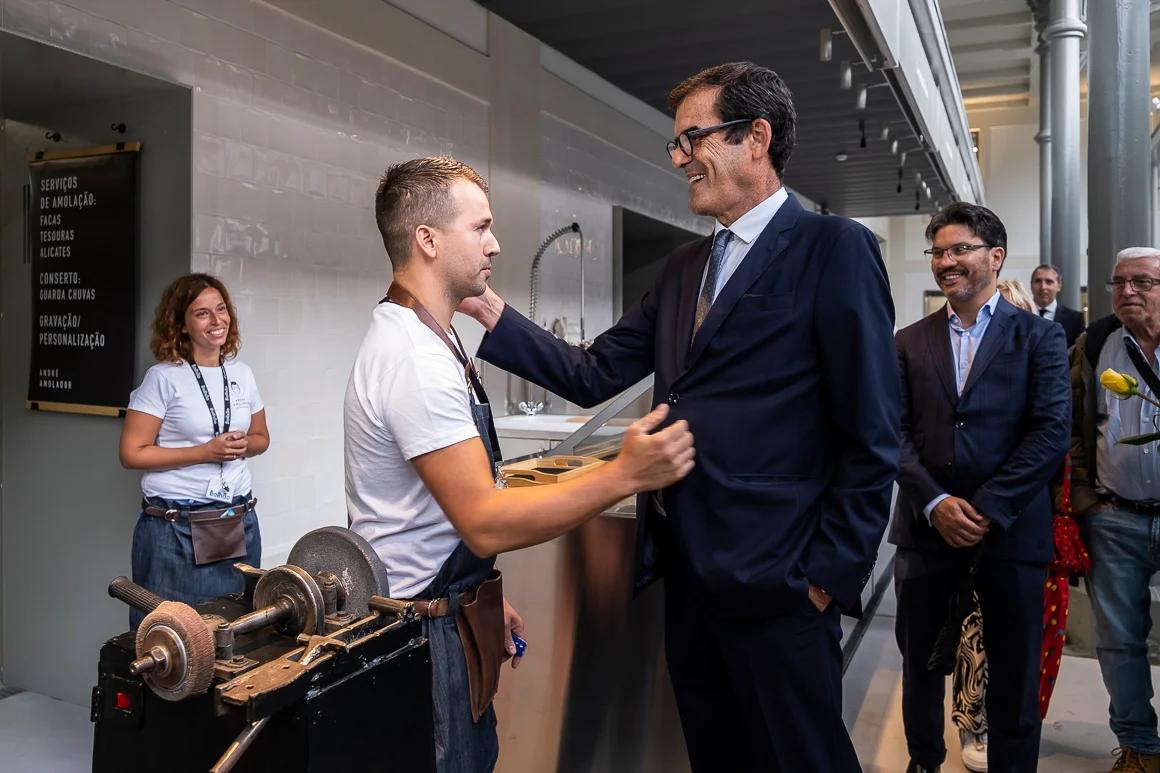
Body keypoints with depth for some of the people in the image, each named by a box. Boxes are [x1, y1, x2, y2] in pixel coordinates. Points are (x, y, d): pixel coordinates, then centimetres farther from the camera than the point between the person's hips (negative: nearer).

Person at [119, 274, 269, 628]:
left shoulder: (242, 374, 8)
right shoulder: (163, 378, -7)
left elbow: (261, 437, 19)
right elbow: (132, 453, -9)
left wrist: (244, 446, -4)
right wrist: (204, 452, -15)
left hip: (239, 522, 5)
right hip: (176, 528, -4)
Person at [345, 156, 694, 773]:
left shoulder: (417, 337, 9)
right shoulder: (417, 361, -24)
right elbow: (485, 523, -28)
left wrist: (485, 597, 17)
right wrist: (625, 474, -30)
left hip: (448, 603, 9)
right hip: (428, 628, -9)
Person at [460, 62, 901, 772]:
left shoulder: (834, 249, -9)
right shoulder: (685, 267, 14)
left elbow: (872, 437, -12)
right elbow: (596, 375, 7)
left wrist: (829, 575, -14)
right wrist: (490, 310, -1)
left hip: (772, 581, -7)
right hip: (688, 570, 7)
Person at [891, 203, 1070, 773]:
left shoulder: (1039, 337, 2)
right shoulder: (909, 343, 9)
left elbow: (1052, 430, -8)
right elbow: (895, 431, 1)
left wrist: (988, 509, -14)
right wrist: (934, 503, -12)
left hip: (1010, 530, -2)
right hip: (927, 528, 2)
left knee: (1014, 672, 9)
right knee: (919, 661, 14)